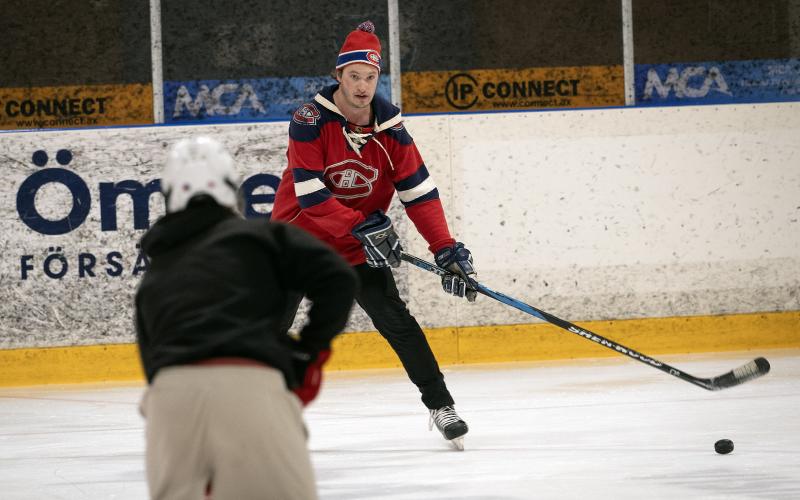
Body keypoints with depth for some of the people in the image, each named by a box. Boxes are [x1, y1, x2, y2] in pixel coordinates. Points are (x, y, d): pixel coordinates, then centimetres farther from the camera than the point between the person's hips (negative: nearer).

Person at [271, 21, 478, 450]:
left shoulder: (389, 127, -10)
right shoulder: (310, 121, -20)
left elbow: (419, 193, -7)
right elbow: (310, 194, -24)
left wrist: (446, 250, -15)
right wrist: (361, 225, -30)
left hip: (357, 246, 2)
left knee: (393, 316, -10)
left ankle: (440, 404, -4)